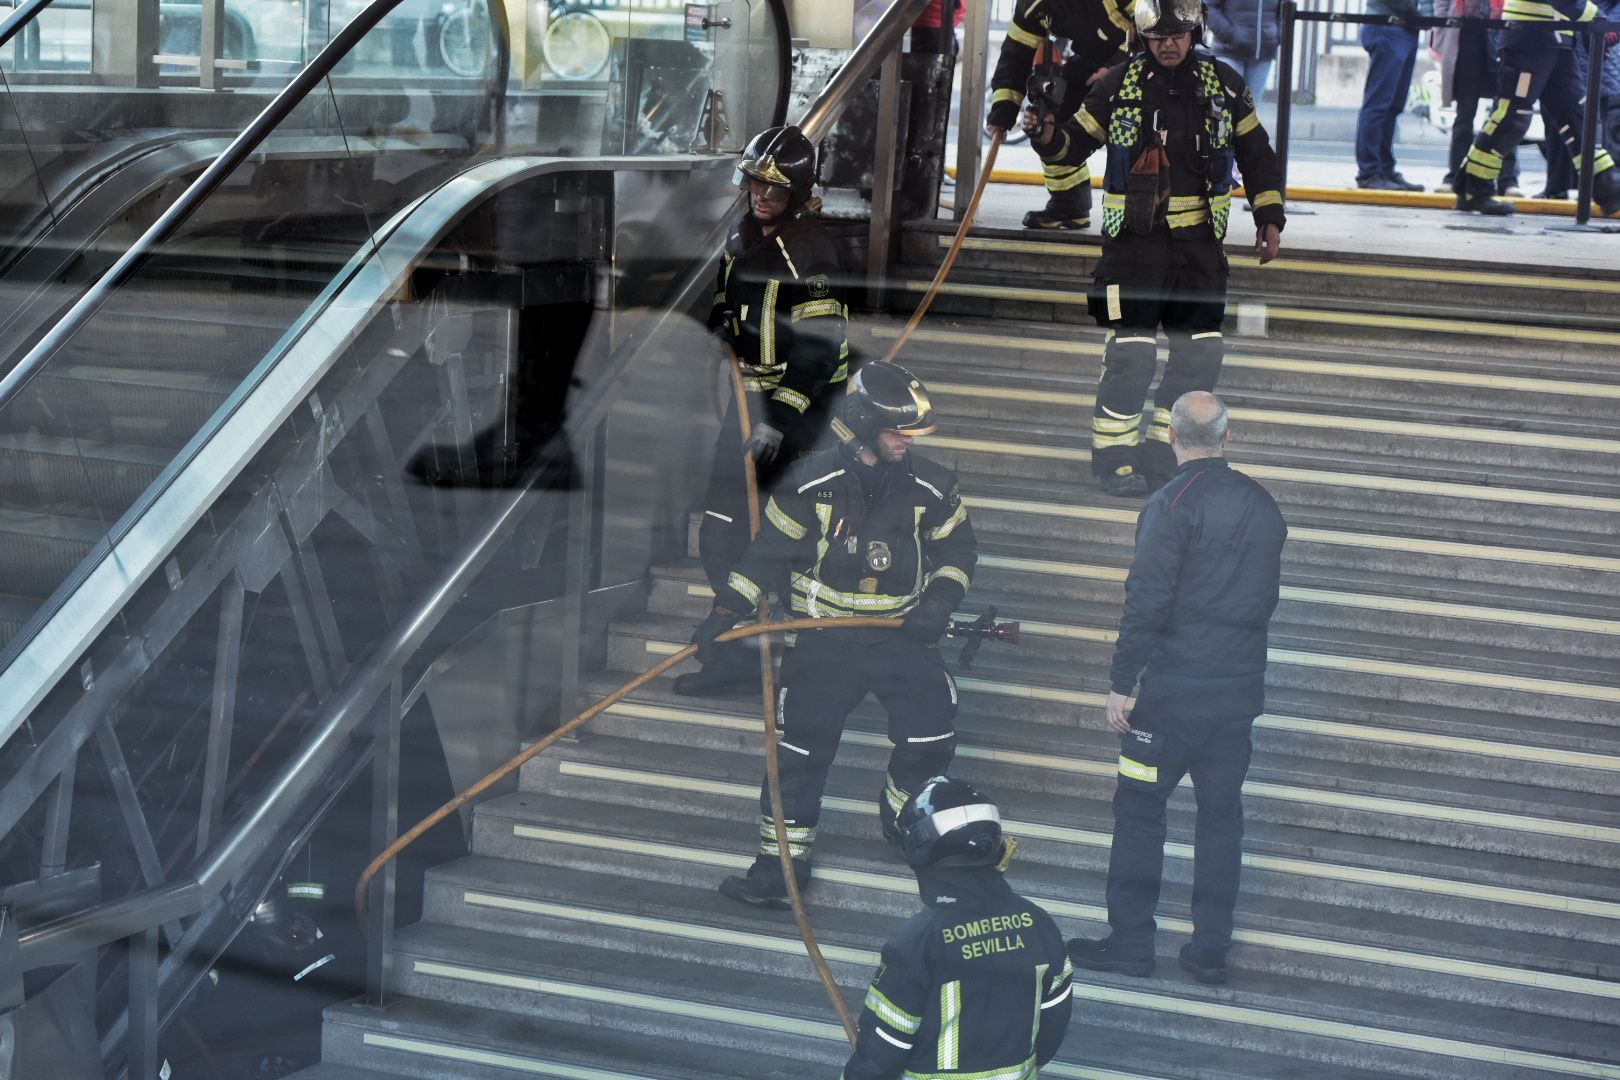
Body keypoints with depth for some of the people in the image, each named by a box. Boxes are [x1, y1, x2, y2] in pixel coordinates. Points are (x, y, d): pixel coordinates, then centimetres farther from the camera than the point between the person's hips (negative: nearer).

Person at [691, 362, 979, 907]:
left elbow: (957, 549, 9)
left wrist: (938, 601, -8)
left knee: (931, 739, -10)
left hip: (903, 636, 2)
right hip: (825, 639, -1)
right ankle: (779, 866, 10)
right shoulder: (811, 484, -9)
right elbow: (769, 551, -2)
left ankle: (900, 812, 22)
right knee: (800, 750, -2)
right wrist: (726, 611, -7)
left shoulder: (931, 487, -3)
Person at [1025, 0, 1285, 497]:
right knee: (1131, 350, -10)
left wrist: (1269, 217, 9)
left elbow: (1256, 153, 13)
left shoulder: (1225, 85, 4)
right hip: (1134, 236, -3)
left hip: (1199, 241, 3)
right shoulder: (1118, 86, -1)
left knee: (1200, 351, 3)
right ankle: (1112, 455, 2)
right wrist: (1047, 136, -16)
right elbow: (1077, 142, 6)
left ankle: (1162, 448, 17)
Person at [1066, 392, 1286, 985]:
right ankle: (1211, 950, 14)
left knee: (1139, 809, 4)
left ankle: (1129, 942, 7)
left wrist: (1121, 683, -11)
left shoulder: (1173, 504, -14)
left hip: (1176, 687, -6)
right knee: (1221, 813, 11)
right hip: (1243, 686, 6)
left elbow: (1147, 602, -16)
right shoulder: (1263, 506, 7)